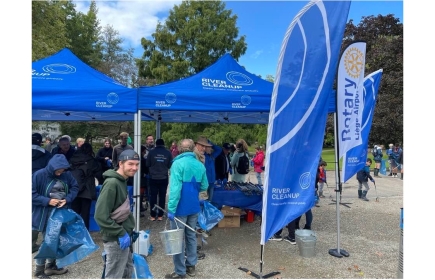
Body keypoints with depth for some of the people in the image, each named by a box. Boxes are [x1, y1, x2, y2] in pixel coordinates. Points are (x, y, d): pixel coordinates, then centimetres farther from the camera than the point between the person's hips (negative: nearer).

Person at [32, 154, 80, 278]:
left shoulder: (67, 175, -7)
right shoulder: (39, 175, -18)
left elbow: (75, 187, 1)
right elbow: (32, 194, -16)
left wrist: (67, 199, -16)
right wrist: (47, 201, -23)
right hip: (45, 215, -4)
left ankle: (51, 266, 36)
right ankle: (39, 270, 26)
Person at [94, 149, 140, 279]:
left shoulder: (122, 181, 8)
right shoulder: (112, 183, -22)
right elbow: (100, 216, -26)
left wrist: (126, 231, 13)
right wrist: (120, 233, -22)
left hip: (124, 235, 10)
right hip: (116, 239, -9)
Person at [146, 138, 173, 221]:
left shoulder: (151, 152, -5)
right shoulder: (168, 152, -2)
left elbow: (147, 164, 0)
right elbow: (170, 165, 2)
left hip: (153, 178, -1)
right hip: (164, 178, 1)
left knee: (153, 196, 7)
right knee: (162, 196, 8)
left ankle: (153, 215, 11)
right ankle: (160, 215, 11)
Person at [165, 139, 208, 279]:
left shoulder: (178, 164, -15)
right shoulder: (200, 165, 3)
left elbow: (175, 188, -21)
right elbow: (204, 186, 9)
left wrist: (171, 208, -19)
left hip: (181, 208, -6)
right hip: (194, 207, 6)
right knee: (191, 236, 19)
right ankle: (191, 266, 30)